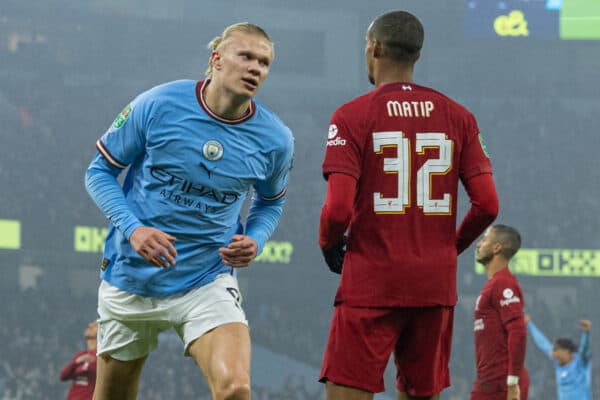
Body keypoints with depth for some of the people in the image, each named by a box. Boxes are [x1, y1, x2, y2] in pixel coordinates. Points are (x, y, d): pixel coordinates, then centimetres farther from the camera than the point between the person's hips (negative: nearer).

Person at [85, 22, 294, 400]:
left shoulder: (275, 139, -6)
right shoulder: (157, 106, -12)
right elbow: (100, 171, -2)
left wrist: (254, 241, -7)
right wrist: (133, 228, -18)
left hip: (208, 281, 0)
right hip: (132, 280, 0)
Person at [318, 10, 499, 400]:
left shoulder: (352, 116, -5)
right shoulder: (458, 117, 7)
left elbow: (338, 209, -14)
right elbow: (487, 204, 1)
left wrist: (329, 244, 7)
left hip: (371, 281, -4)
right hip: (437, 283, 4)